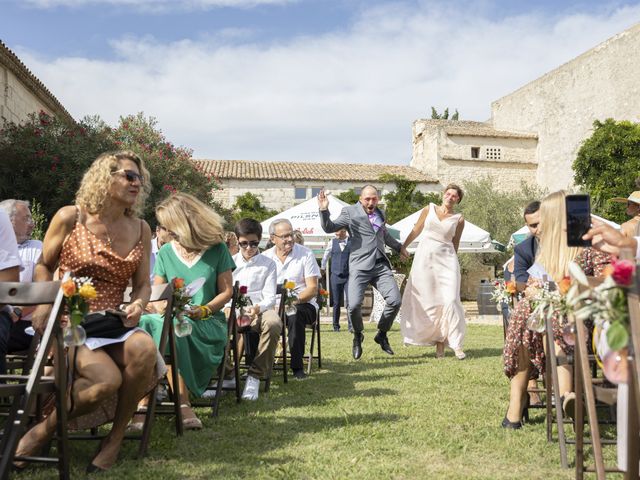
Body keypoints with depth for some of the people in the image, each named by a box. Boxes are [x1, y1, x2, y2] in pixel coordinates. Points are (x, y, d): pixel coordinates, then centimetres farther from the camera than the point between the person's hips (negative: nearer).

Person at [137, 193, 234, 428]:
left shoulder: (217, 249, 5)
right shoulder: (165, 252, 13)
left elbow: (227, 291, 5)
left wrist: (204, 310, -11)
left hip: (208, 323, -3)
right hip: (170, 319, 3)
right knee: (144, 324, -32)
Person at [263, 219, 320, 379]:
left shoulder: (305, 254, 1)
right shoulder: (265, 257, 9)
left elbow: (312, 289, -5)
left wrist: (296, 299, -24)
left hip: (303, 305, -2)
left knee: (295, 314, -37)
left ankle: (297, 366, -27)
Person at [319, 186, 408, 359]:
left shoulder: (380, 213, 21)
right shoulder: (350, 212, 3)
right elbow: (329, 228, -4)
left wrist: (399, 247, 49)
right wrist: (324, 211, -19)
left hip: (381, 265, 5)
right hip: (360, 266, -5)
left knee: (395, 301, -8)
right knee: (354, 305, -18)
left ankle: (382, 335, 17)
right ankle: (358, 336, 13)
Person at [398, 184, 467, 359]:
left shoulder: (459, 219, 4)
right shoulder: (429, 209, 8)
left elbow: (455, 243, 11)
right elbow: (416, 231, 15)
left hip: (446, 259, -2)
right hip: (424, 257, 2)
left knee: (450, 300, -11)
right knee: (426, 300, 1)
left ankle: (456, 344, -7)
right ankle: (438, 340, 10)